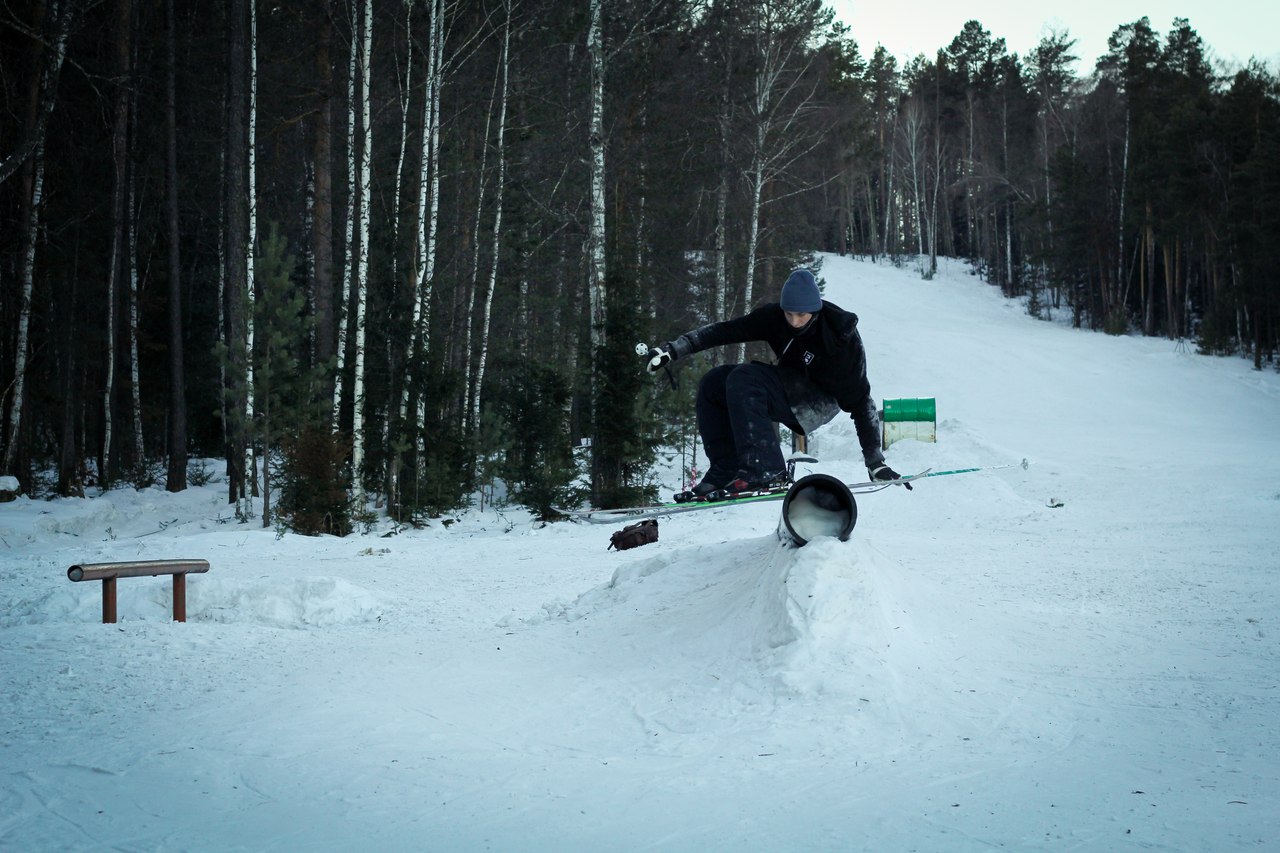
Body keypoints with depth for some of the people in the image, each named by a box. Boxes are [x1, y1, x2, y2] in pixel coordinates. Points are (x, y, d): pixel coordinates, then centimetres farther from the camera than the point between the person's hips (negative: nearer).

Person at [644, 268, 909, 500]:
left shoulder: (841, 336, -25)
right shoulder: (774, 316, -12)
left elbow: (860, 401, -22)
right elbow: (725, 330, -8)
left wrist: (875, 462, -23)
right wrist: (673, 349, -16)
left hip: (821, 402, -7)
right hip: (789, 390, 7)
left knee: (743, 380, -28)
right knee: (713, 385, -6)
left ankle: (763, 471, -35)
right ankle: (726, 473, -10)